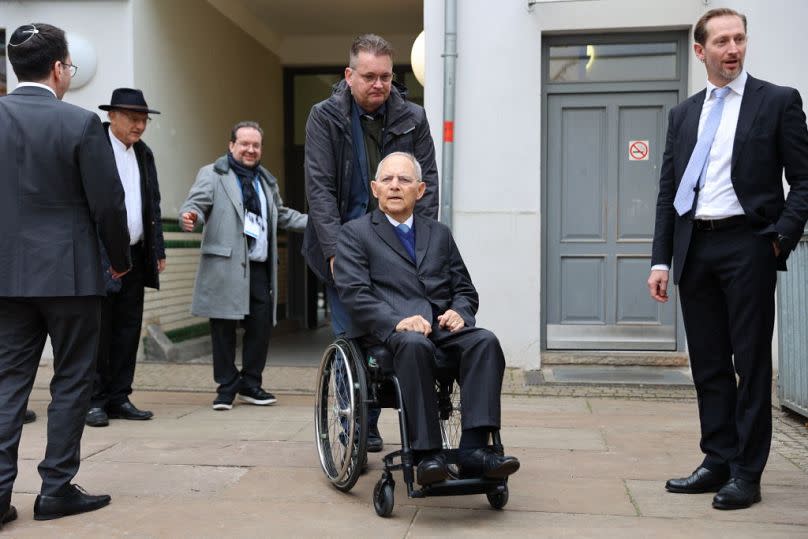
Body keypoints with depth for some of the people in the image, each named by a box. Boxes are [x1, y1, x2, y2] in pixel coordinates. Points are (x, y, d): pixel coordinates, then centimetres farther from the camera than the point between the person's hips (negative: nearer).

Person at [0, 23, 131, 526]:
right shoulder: (81, 122, -10)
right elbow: (108, 204, -9)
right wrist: (120, 259, 6)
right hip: (69, 271, -4)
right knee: (72, 381, 7)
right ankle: (56, 489, 12)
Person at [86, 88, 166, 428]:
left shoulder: (144, 154, 16)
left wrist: (158, 250, 14)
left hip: (135, 257, 7)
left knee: (128, 330, 9)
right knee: (98, 330, -1)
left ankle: (118, 398, 18)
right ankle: (94, 401, 8)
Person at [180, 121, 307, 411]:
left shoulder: (266, 180, 23)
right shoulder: (212, 174, 4)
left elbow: (281, 214, 31)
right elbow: (196, 203, -7)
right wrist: (190, 216, -30)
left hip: (259, 266, 5)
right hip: (225, 265, -5)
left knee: (261, 326, 2)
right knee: (224, 327, -1)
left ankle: (250, 384, 17)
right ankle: (227, 386, 11)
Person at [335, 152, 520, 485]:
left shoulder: (439, 234, 25)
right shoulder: (354, 233, 11)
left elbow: (465, 289, 22)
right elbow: (354, 293, -3)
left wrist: (459, 312, -3)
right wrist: (397, 321, -19)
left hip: (441, 323, 4)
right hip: (387, 328, -4)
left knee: (485, 341, -27)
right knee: (414, 343, -38)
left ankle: (474, 449, -31)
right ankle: (427, 453, -32)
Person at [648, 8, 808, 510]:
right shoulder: (683, 114, 13)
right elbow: (668, 191, 12)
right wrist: (661, 259, 5)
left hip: (747, 244, -4)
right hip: (694, 248, 4)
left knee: (751, 362, 1)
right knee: (708, 364, 9)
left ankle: (747, 473, 10)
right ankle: (718, 462, 19)